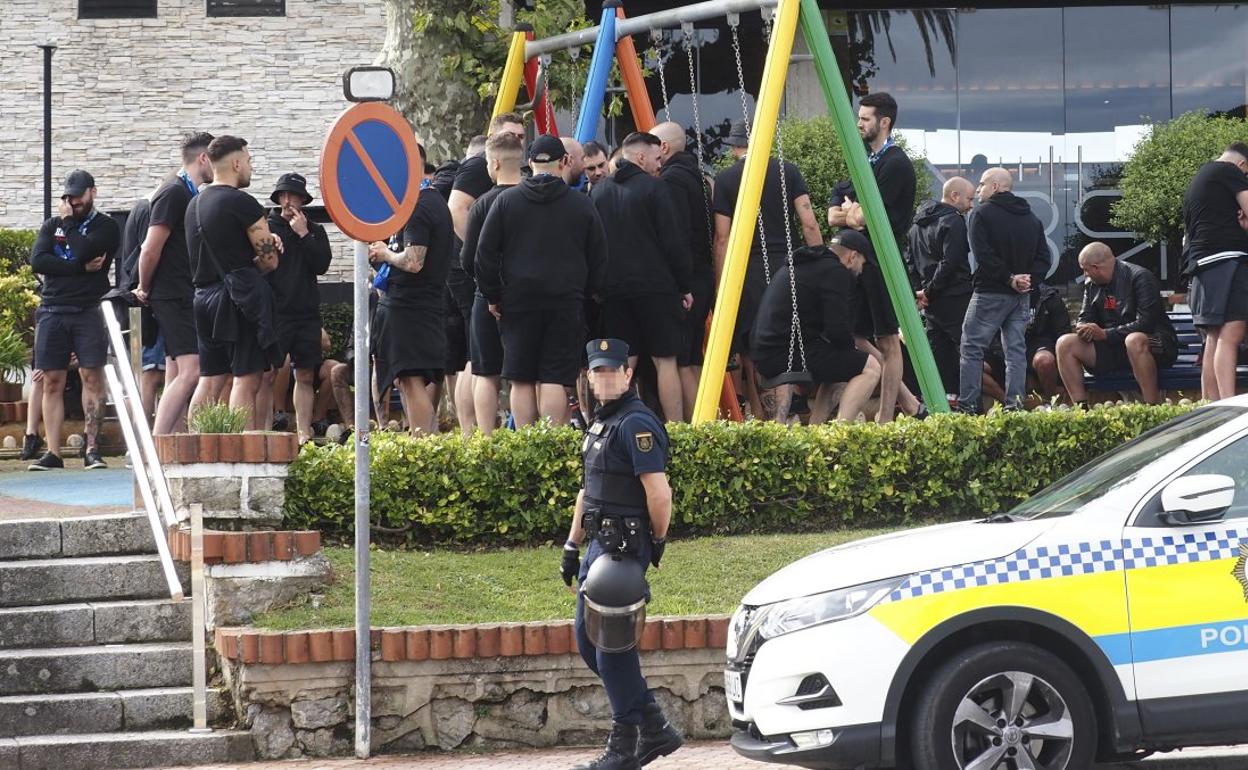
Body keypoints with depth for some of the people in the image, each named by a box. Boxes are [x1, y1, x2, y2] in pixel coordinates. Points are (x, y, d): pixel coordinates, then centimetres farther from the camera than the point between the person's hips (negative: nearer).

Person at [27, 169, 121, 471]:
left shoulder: (106, 226, 4)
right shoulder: (51, 226, 16)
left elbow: (83, 251, -15)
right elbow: (37, 261, -1)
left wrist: (68, 221, -1)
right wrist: (81, 268, -9)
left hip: (88, 310, -4)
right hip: (52, 311, 4)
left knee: (92, 377, -9)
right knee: (52, 381, 0)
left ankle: (92, 448, -8)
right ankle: (53, 453, 0)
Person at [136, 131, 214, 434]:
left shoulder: (191, 194, 18)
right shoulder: (174, 193, -12)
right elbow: (151, 250, -16)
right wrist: (145, 289, -5)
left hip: (187, 298, 10)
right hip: (174, 298, -10)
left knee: (177, 378, 7)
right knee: (191, 372, -18)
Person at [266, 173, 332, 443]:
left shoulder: (315, 231, 14)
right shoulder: (267, 226, 4)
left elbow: (321, 265, -1)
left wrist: (303, 235, -5)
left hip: (307, 313, 4)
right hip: (275, 312, -4)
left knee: (305, 377, 5)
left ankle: (304, 434, 9)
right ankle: (264, 430, -10)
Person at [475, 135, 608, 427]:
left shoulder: (506, 200, 1)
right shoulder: (582, 206, 2)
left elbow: (485, 253, 1)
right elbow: (599, 260, 6)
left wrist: (493, 297, 10)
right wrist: (588, 292, 20)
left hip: (517, 303, 0)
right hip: (566, 304, 0)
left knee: (521, 380, 6)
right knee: (555, 380, -1)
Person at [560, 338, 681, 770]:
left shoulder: (636, 424, -15)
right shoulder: (601, 423, 16)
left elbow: (659, 493, -19)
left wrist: (657, 544, -8)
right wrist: (572, 545, 21)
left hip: (624, 548, -10)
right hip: (600, 545, 10)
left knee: (611, 644, -6)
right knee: (587, 642, 12)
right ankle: (655, 730, 18)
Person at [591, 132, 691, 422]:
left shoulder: (599, 191, 10)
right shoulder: (654, 188, -7)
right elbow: (674, 242, -8)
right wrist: (685, 286, -1)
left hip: (613, 290, 5)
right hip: (655, 288, -5)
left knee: (622, 365, 6)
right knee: (665, 361, -1)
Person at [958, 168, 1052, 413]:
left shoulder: (982, 214, -6)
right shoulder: (1031, 218, 14)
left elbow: (983, 255, -17)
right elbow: (1044, 257, 8)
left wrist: (1009, 279, -13)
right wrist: (1029, 280, -3)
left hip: (990, 293, -6)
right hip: (1021, 297, 6)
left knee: (972, 348, -1)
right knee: (1016, 349, 8)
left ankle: (967, 404, -7)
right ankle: (1015, 404, 3)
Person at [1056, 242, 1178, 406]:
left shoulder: (1140, 277, -12)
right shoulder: (1092, 285, 12)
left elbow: (1145, 323, -21)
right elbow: (1084, 319, 14)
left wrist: (1105, 334, -21)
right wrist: (1084, 330, -12)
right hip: (1111, 348, 7)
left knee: (1135, 340, -42)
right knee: (1065, 344, -9)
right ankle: (1081, 408, -15)